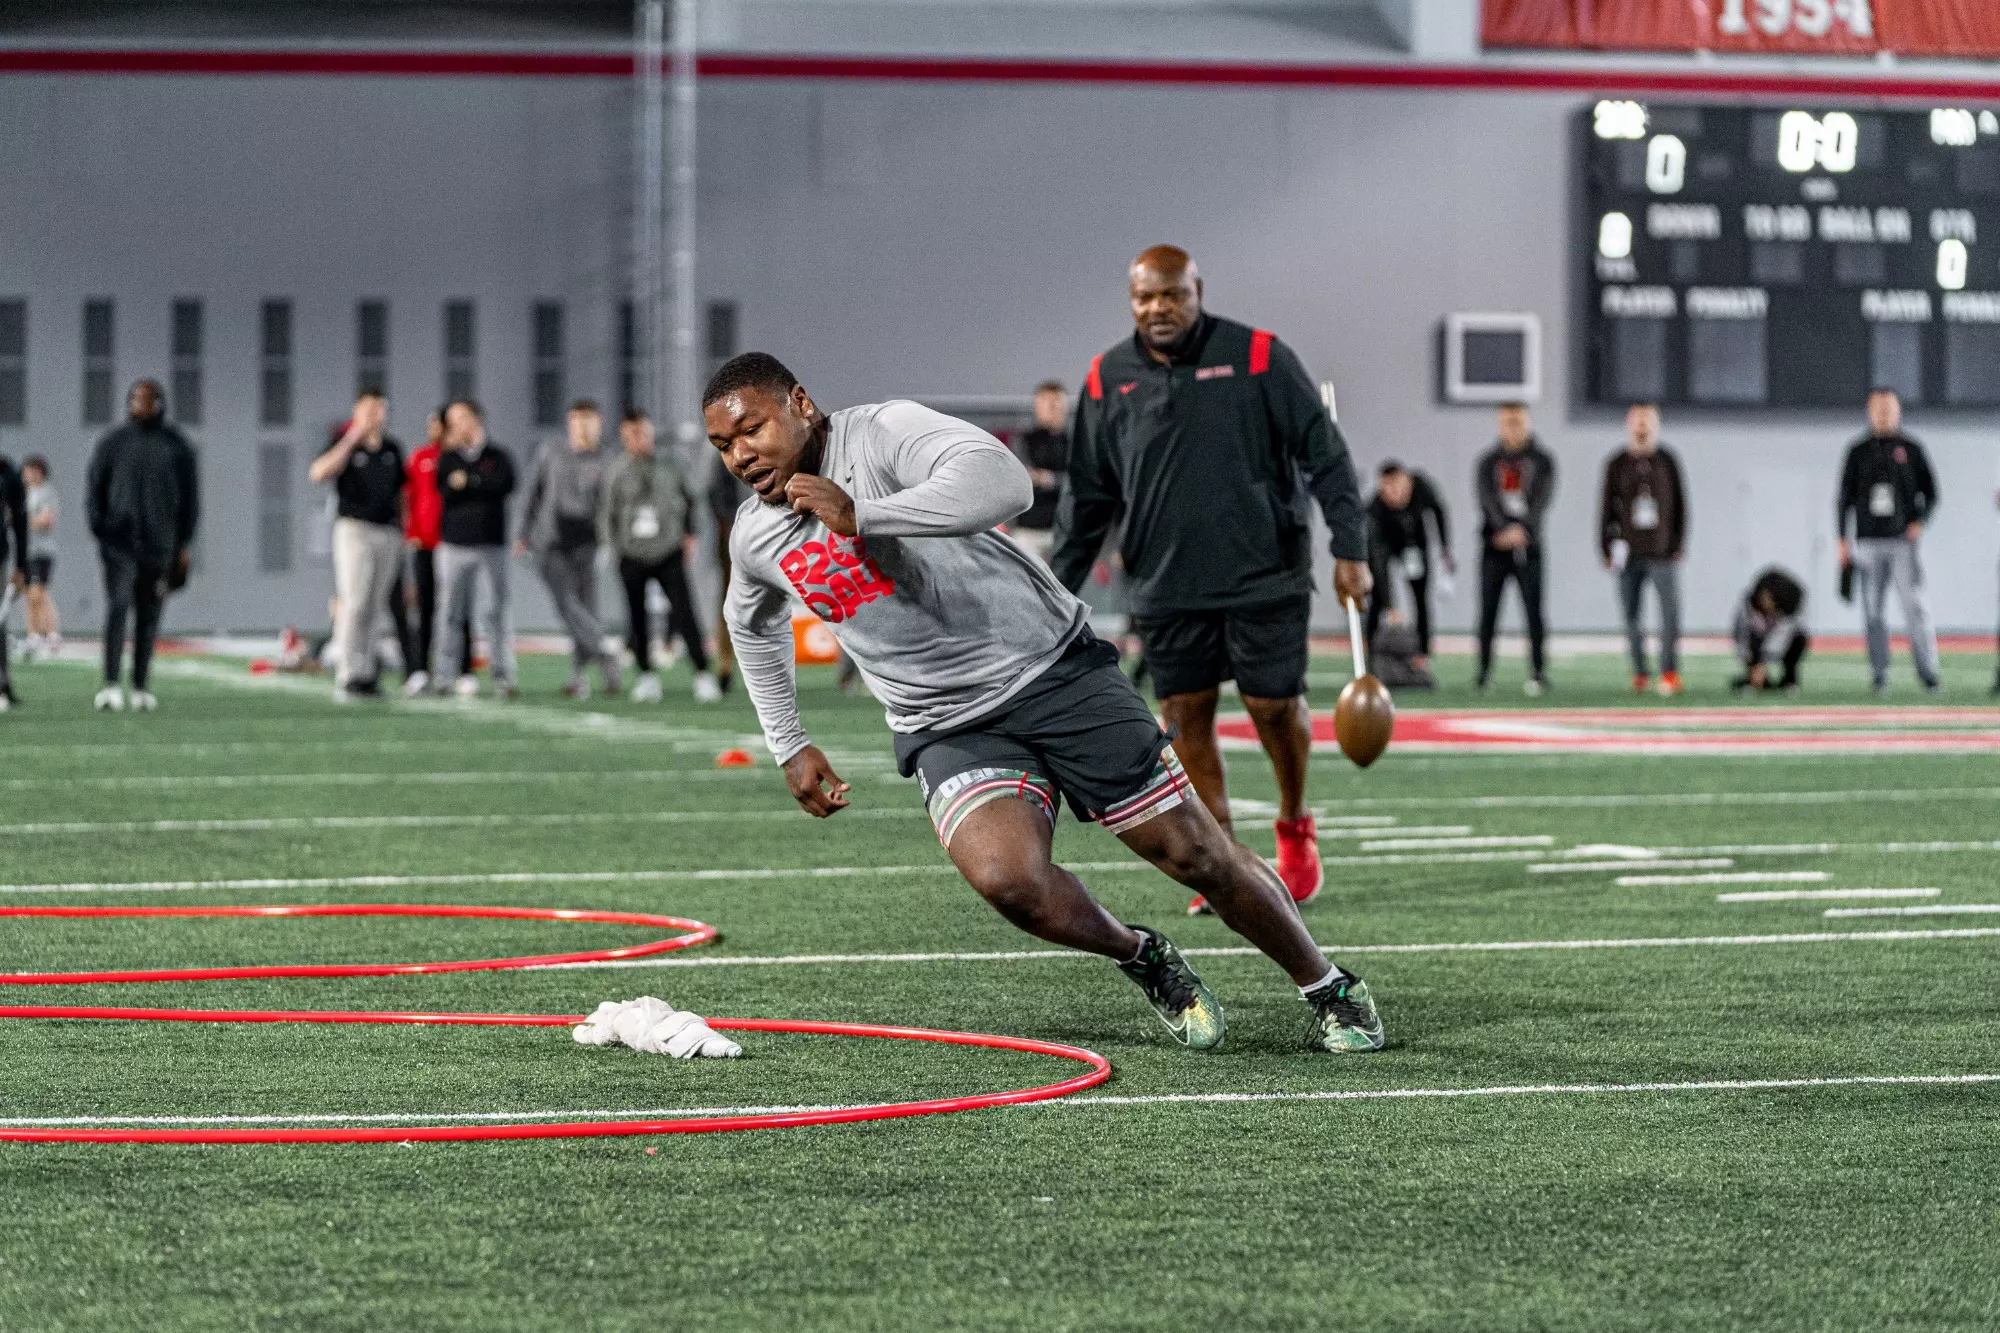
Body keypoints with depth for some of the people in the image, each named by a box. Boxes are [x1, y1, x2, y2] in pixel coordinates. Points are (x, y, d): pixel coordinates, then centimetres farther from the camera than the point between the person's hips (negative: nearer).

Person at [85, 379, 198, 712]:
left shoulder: (177, 446, 9)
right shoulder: (113, 444, 6)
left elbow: (190, 496, 11)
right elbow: (94, 488, 7)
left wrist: (184, 544, 6)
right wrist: (99, 530, -6)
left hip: (159, 545, 2)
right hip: (119, 543, -2)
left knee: (149, 616, 4)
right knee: (117, 607, -16)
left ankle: (141, 686, 13)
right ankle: (111, 685, -23)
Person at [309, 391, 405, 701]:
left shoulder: (392, 449, 13)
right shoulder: (344, 445, -3)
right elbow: (318, 474, -22)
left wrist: (403, 532, 15)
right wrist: (351, 440, -22)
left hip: (388, 533, 5)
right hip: (355, 528, -5)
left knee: (374, 608, 5)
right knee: (354, 604, -13)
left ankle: (366, 674, 7)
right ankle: (348, 677, -15)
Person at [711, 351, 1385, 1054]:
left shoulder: (883, 431, -17)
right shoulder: (755, 540, 3)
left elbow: (1004, 482, -36)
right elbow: (753, 625, 28)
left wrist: (861, 516, -36)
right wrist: (789, 747, 26)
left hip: (1051, 670, -4)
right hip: (948, 728, 4)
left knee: (1195, 852, -2)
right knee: (1007, 878, -26)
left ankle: (1328, 989, 21)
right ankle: (1142, 958, 3)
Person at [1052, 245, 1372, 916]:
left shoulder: (1258, 357, -3)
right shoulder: (1108, 380, 6)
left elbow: (1325, 454, -2)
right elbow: (1087, 496, 13)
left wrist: (1349, 549, -8)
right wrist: (1059, 589, 11)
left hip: (1264, 576, -3)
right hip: (1165, 588, 3)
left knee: (1274, 706, -3)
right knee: (1186, 720, 1)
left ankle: (1295, 826, 25)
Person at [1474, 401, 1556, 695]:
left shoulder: (1542, 460, 6)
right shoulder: (1488, 461, 8)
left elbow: (1542, 499, -6)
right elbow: (1487, 499, -5)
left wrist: (1522, 529, -21)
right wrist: (1505, 529, -20)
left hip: (1528, 547, -1)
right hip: (1494, 548, 1)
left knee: (1533, 610, -4)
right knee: (1488, 612, 0)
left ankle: (1538, 671, -1)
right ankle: (1484, 671, 5)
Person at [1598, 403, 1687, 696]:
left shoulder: (1667, 461, 5)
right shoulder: (1617, 465, 5)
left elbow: (1680, 506, 7)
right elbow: (1607, 508, 8)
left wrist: (1678, 545, 1)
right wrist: (1607, 549, 2)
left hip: (1662, 552, -1)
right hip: (1629, 552, 1)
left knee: (1670, 610, -10)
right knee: (1630, 614, 5)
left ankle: (1670, 671, -8)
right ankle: (1639, 671, 15)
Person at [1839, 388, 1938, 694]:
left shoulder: (1911, 449, 7)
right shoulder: (1859, 451, 10)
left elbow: (1930, 493, 9)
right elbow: (1845, 498, 11)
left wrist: (1919, 522, -8)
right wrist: (1843, 540, 5)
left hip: (1903, 541, -2)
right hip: (1868, 542, 2)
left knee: (1915, 606, -11)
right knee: (1873, 611, 1)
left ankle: (1928, 672, -12)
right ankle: (1879, 674, 6)